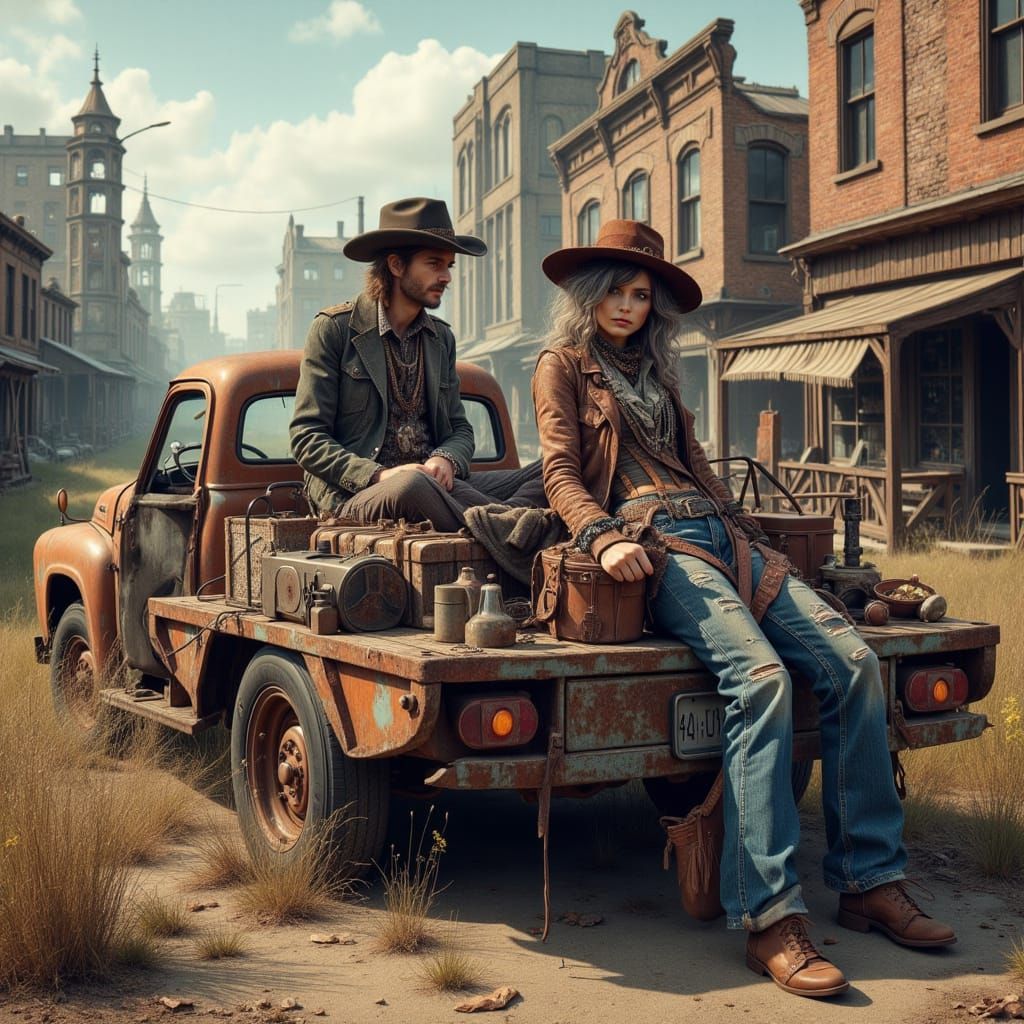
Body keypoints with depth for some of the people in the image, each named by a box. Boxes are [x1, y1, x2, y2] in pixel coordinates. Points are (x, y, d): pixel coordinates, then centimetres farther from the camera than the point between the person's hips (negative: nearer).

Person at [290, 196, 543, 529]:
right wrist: (379, 475, -20)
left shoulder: (441, 337, 17)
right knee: (412, 484, -41)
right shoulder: (334, 329, 0)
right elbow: (306, 438, -4)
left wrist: (446, 460, -8)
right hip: (355, 495, -5)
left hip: (434, 485, 6)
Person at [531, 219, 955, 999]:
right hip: (653, 541, -7)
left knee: (852, 660, -13)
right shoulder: (564, 366, 11)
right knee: (761, 677, -31)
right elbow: (561, 474, -1)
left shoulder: (655, 370, 29)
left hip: (724, 535, 7)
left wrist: (747, 527, 15)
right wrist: (602, 535, -20)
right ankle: (770, 919, -32)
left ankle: (870, 881, -8)